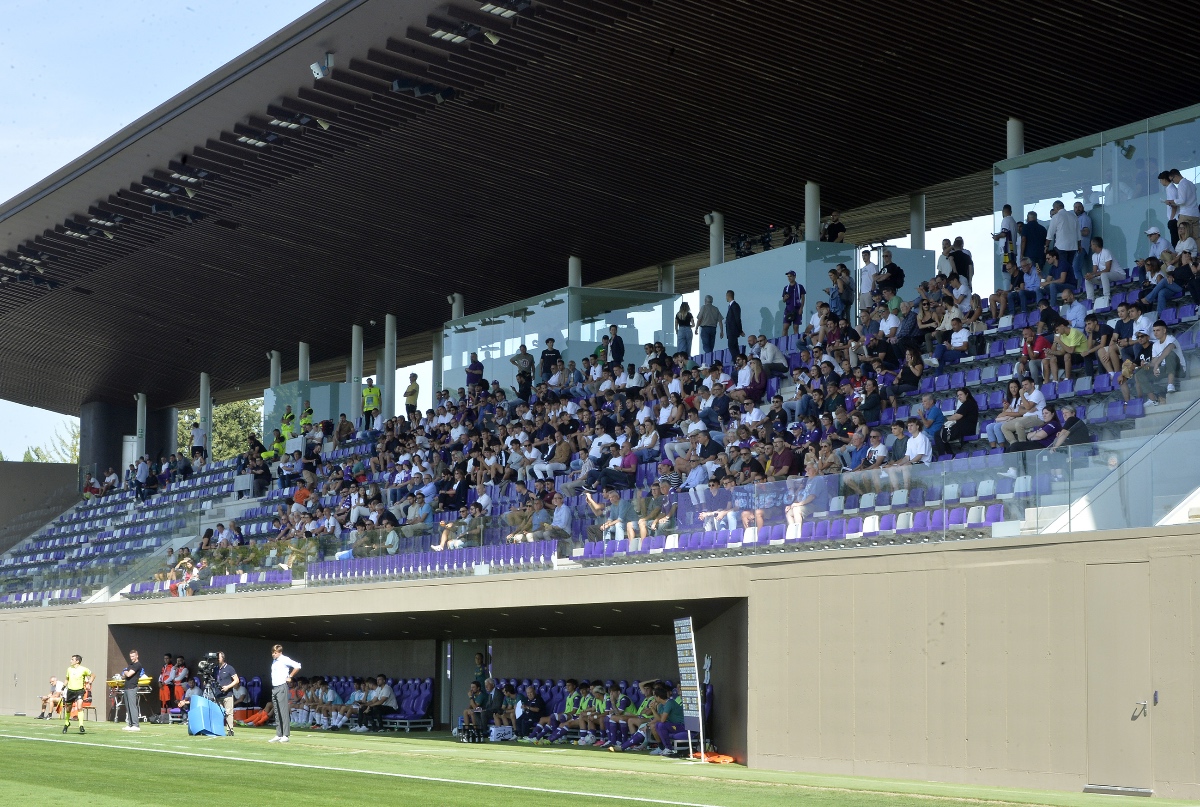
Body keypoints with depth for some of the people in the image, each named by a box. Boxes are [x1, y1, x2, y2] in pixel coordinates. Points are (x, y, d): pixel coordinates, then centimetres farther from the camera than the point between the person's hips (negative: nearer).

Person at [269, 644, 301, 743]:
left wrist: (290, 677, -9)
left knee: (284, 712, -10)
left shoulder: (284, 660, -8)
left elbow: (297, 666, -16)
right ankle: (278, 735, 12)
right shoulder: (274, 661, 16)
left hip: (282, 687, -9)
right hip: (274, 688, 9)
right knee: (277, 713, 9)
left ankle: (286, 735, -10)